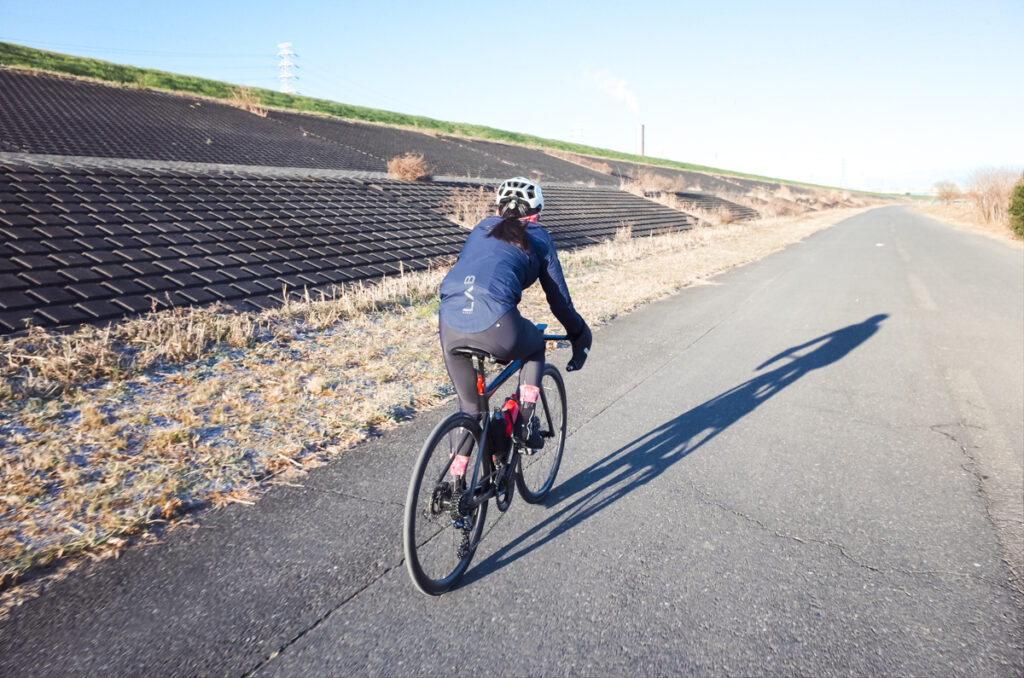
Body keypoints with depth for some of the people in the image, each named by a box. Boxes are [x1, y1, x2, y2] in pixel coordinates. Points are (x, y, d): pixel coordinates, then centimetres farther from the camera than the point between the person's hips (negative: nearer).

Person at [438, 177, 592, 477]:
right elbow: (559, 299, 20)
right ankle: (525, 422, 21)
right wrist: (580, 336, 35)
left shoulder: (481, 228, 29)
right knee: (535, 345, 32)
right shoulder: (538, 238, 19)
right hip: (496, 325, -4)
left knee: (468, 405, 24)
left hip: (450, 322, 4)